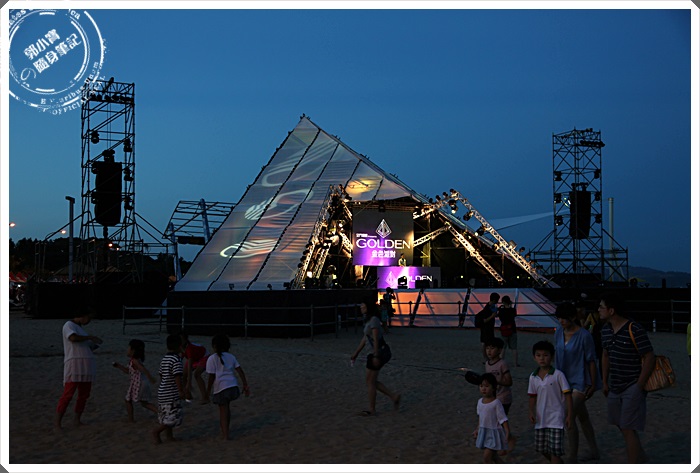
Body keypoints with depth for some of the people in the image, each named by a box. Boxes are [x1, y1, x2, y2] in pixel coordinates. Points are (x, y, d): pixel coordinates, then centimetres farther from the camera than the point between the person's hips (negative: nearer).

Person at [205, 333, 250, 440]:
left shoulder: (212, 359, -4)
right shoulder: (231, 357, 11)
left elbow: (212, 376, -9)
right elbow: (240, 371, 6)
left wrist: (208, 390, 1)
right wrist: (245, 385, 9)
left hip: (221, 387, -5)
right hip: (233, 386, 5)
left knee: (223, 411, 3)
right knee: (226, 409, 22)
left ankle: (225, 435, 3)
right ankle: (225, 431, 32)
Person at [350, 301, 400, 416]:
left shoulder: (374, 320, -15)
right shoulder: (369, 320, 15)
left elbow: (376, 339, -21)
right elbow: (364, 340, 19)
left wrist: (376, 356, -25)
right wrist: (355, 354, 20)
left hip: (380, 352, -10)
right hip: (380, 352, 10)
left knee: (370, 381, -1)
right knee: (369, 380, 13)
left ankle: (372, 410, 8)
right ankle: (393, 396, 13)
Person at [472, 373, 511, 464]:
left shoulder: (496, 403, -17)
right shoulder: (480, 402, 3)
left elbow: (503, 418, -16)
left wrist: (507, 431, -23)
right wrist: (477, 430, 23)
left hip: (494, 433, -7)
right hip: (483, 432, 7)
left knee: (487, 457, -11)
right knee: (492, 456, 17)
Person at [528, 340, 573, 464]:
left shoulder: (558, 375, -11)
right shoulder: (533, 377, 3)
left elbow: (567, 395, -9)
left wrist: (569, 415, -11)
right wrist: (532, 412, -2)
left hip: (556, 418, -6)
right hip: (541, 418, 6)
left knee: (554, 450, -9)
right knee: (542, 449, 16)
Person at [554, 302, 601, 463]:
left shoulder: (584, 335, -17)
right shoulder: (558, 332, 2)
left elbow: (591, 360, -12)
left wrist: (593, 384, -11)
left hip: (580, 381, -7)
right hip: (565, 380, 7)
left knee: (569, 417, -13)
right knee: (582, 417, 18)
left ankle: (572, 458, -4)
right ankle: (594, 452, 32)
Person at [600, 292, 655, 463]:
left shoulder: (635, 330, -19)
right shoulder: (606, 330, 5)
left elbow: (650, 358, -17)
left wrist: (639, 386, -16)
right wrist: (605, 382, 16)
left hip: (632, 388, -8)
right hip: (614, 388, 8)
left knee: (628, 429, -8)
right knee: (622, 426, 18)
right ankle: (640, 457, 40)